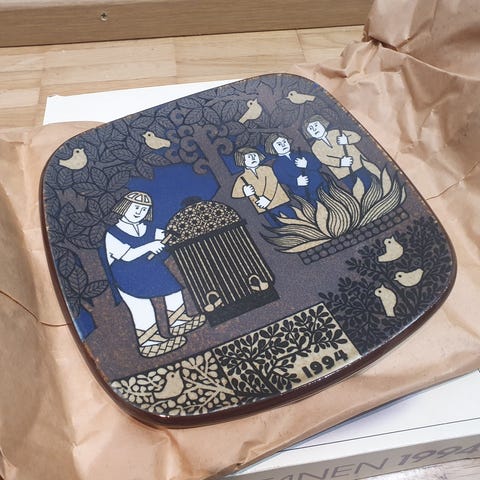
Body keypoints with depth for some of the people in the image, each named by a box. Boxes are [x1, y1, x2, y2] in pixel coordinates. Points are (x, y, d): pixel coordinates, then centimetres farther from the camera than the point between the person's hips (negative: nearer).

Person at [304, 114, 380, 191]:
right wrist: (340, 162, -28)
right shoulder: (315, 147, 5)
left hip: (357, 163, 1)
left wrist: (347, 140, -14)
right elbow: (324, 159, -14)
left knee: (369, 183, -3)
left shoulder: (336, 133, 9)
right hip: (343, 173, -1)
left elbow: (356, 136, 7)